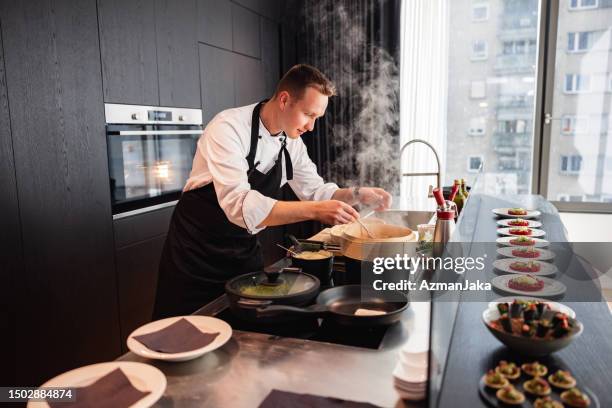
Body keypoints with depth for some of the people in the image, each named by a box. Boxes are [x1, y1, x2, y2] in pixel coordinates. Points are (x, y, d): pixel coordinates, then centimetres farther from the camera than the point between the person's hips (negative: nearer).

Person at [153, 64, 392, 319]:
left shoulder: (292, 142, -2)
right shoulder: (229, 128, -24)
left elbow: (315, 190, 7)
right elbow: (239, 205, -36)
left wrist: (357, 194, -11)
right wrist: (315, 210, -42)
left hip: (245, 248, 6)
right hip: (198, 248, -6)